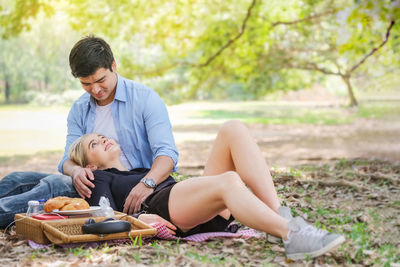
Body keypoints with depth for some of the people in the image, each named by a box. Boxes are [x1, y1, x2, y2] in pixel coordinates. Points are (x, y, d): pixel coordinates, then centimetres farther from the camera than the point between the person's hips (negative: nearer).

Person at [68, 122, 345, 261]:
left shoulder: (142, 169, 42)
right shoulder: (100, 179, 22)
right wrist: (139, 217, -16)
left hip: (209, 213, 7)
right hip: (165, 207, -6)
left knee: (233, 129, -14)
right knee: (228, 181, -36)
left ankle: (279, 213, -29)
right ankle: (292, 235, -51)